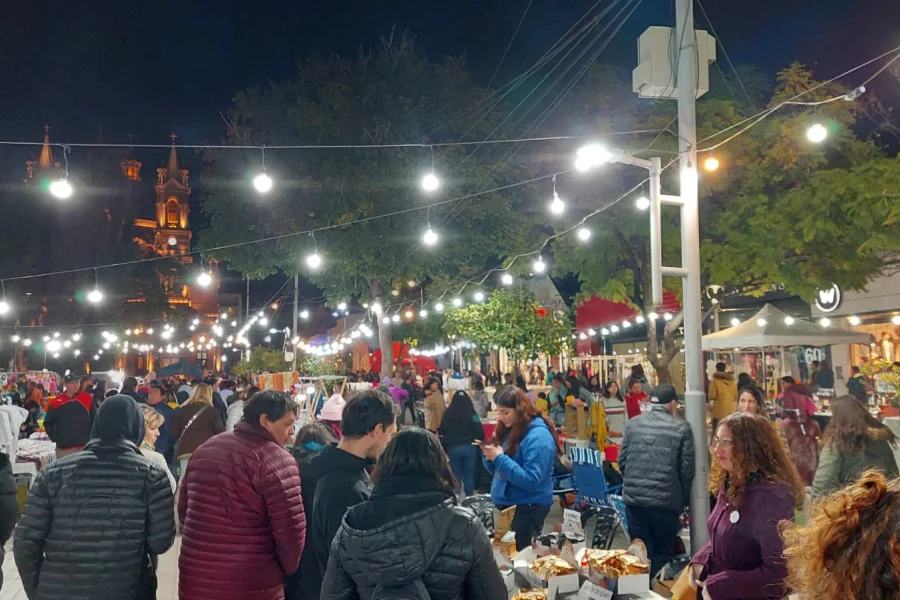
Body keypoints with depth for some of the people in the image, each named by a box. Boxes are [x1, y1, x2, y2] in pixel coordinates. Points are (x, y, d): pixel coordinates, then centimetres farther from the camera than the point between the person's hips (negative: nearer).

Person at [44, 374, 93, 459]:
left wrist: (91, 436, 2)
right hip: (64, 449, 0)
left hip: (85, 447, 1)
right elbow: (48, 423, 9)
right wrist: (56, 438, -1)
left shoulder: (87, 399, 2)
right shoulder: (56, 402, 0)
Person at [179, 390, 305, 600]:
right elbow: (291, 531, -16)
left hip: (196, 580, 6)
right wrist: (287, 569, 2)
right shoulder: (277, 460, -15)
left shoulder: (203, 451, 9)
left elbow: (184, 512, 17)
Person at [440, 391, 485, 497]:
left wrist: (445, 447, 22)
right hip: (469, 447, -1)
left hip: (453, 448, 1)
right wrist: (480, 443, 11)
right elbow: (479, 432, -8)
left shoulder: (447, 413, 1)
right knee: (469, 476, 7)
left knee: (456, 476, 8)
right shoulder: (471, 413, -7)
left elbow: (442, 431, 9)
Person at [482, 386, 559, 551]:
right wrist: (490, 457, -6)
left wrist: (500, 458, -24)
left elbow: (531, 481, -24)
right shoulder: (510, 431, 8)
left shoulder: (538, 436, -17)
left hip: (528, 508, -8)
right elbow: (499, 471, 15)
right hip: (506, 503, 8)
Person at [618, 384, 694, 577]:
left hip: (634, 498, 3)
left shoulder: (633, 424, 4)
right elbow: (687, 469, -4)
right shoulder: (681, 428, -4)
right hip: (666, 501, -3)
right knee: (663, 552, 12)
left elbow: (622, 461, 7)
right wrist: (684, 499, 10)